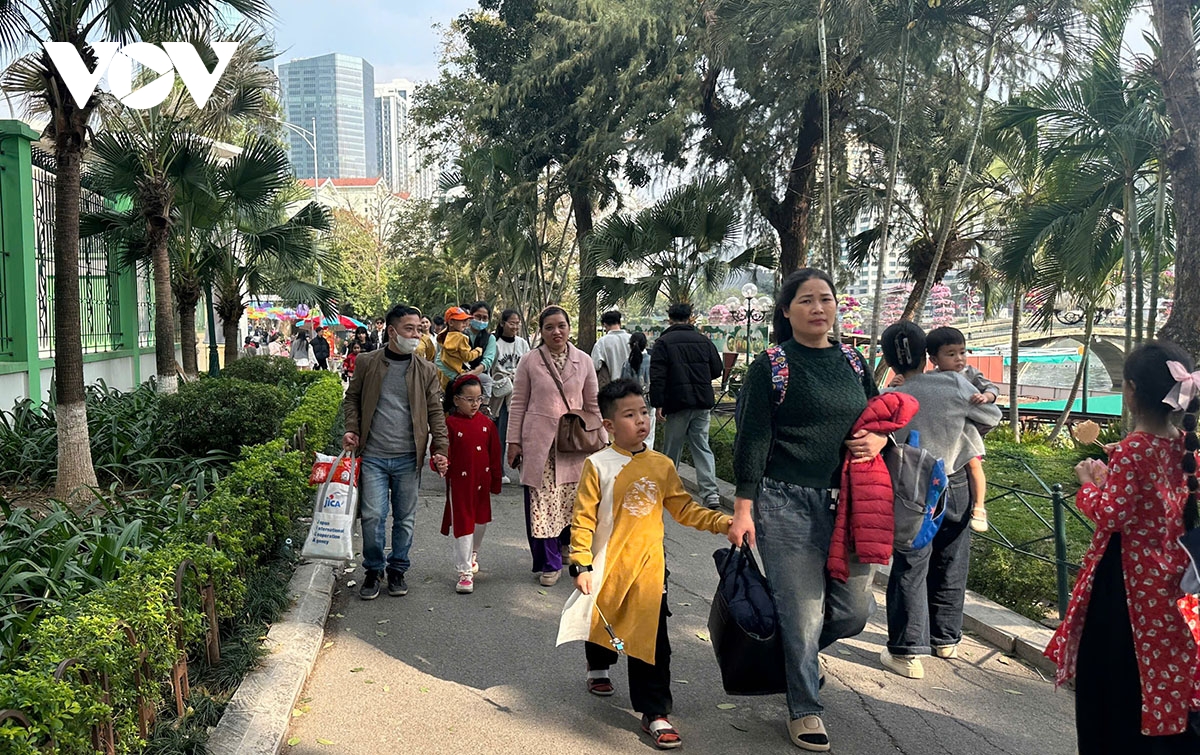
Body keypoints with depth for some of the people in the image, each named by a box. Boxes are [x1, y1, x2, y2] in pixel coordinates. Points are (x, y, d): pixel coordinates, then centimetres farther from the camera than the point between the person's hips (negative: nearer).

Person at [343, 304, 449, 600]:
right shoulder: (366, 363, 2)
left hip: (409, 458, 1)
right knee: (373, 516, -4)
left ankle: (397, 569, 27)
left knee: (405, 518, 9)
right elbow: (352, 398, 13)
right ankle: (373, 570, 17)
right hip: (373, 456, -1)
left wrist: (440, 448, -2)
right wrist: (352, 429, -2)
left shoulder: (426, 370, 4)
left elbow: (435, 411, 6)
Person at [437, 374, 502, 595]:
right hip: (459, 483, -5)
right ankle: (465, 572, 3)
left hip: (482, 482, 5)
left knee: (480, 521, 18)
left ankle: (472, 555, 45)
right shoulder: (449, 424, -10)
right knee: (463, 525, -2)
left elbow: (494, 454, 8)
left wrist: (495, 482, 9)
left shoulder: (486, 424, 2)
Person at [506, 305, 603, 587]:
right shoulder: (530, 361, 0)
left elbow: (593, 405, 11)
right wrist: (514, 441, 0)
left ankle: (567, 544, 31)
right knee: (541, 502, -1)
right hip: (538, 441, -2)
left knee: (571, 499, 5)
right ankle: (549, 563, 11)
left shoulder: (583, 361, 6)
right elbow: (518, 404, 3)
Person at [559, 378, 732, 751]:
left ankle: (654, 713, 9)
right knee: (602, 624, 20)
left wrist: (723, 522, -6)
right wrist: (582, 565, -15)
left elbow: (684, 509, 7)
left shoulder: (662, 465, 1)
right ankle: (599, 668, 53)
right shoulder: (598, 465, -10)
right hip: (607, 565, -1)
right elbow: (583, 519, -10)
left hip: (648, 567, 1)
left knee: (652, 641, -2)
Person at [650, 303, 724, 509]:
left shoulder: (663, 342, -4)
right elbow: (718, 370, 10)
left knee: (672, 449, 8)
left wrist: (658, 404, -8)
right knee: (702, 447, 5)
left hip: (677, 402, -3)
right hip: (703, 403, 3)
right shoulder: (704, 340, 7)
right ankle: (711, 493, -7)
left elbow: (657, 377, -10)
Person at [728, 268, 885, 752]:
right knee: (801, 612, 1)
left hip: (848, 503, 5)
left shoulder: (852, 362, 11)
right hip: (788, 504, -5)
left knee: (855, 608, 9)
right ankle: (804, 709, 22)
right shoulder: (770, 366, -6)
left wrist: (879, 439, -3)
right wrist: (743, 508, -11)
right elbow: (752, 439, -8)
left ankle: (797, 653, 40)